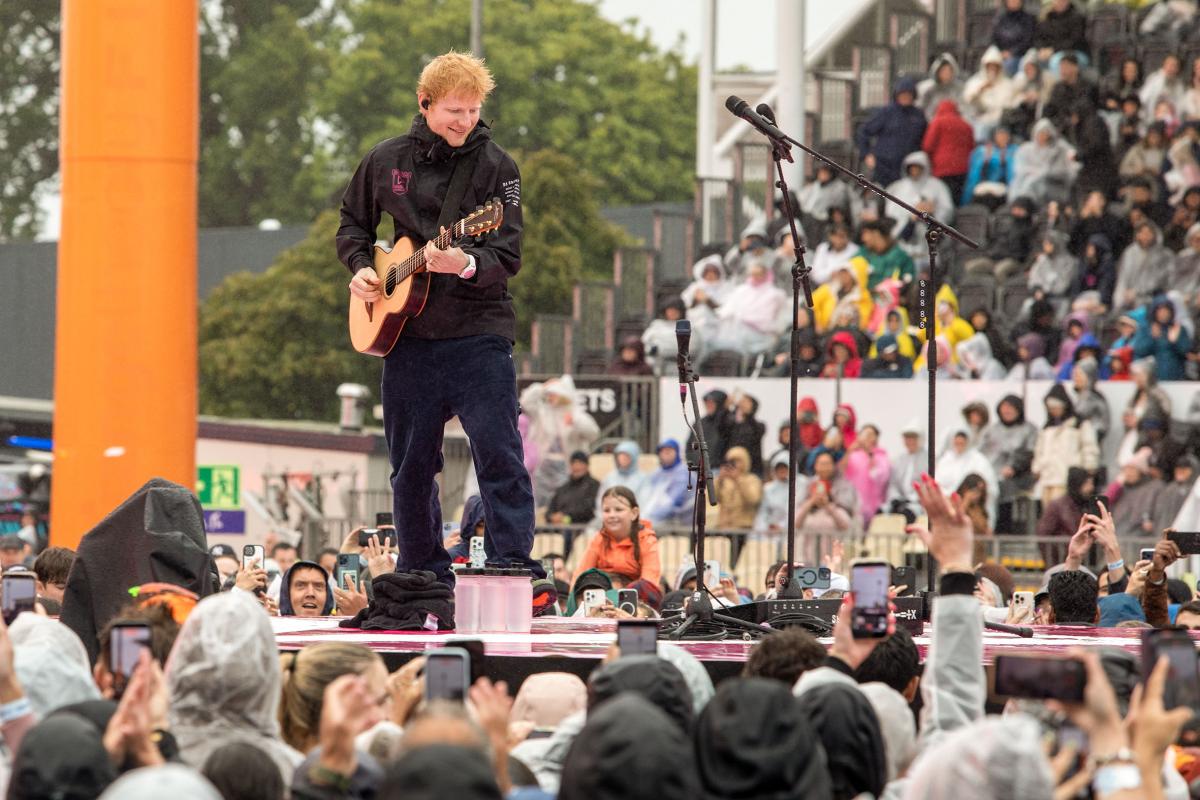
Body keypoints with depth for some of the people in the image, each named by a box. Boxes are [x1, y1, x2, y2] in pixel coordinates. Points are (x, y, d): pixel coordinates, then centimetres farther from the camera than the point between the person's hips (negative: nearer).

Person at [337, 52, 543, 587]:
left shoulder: (494, 166, -4)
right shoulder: (387, 160, 7)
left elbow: (507, 257, -10)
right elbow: (353, 224, 22)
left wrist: (466, 265, -30)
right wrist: (360, 269, 4)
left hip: (477, 332, -4)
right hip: (406, 336, 4)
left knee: (498, 453, -13)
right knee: (410, 466, 9)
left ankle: (514, 569, -11)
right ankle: (425, 579, 19)